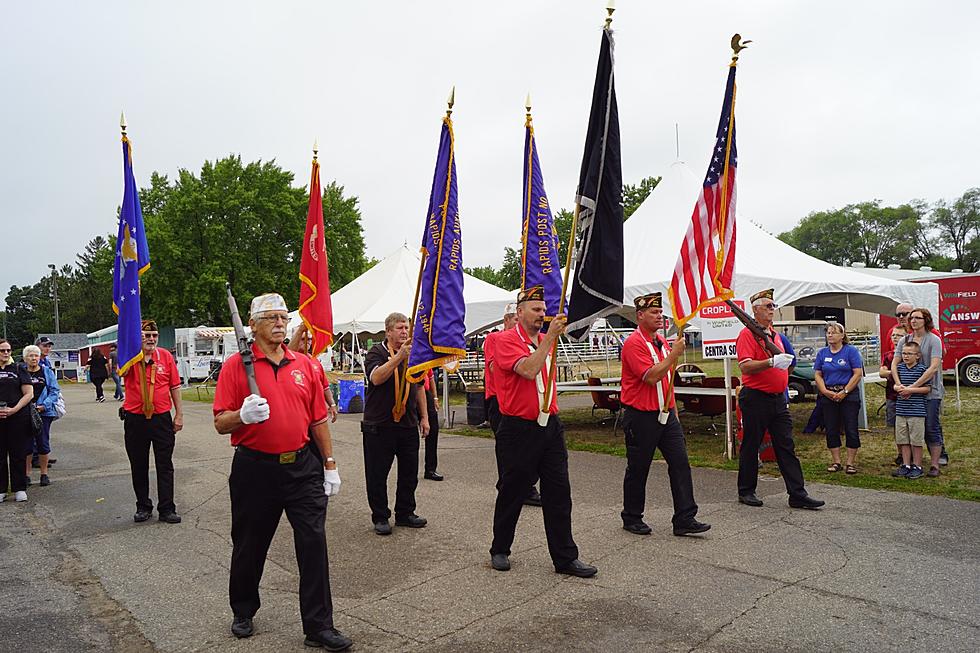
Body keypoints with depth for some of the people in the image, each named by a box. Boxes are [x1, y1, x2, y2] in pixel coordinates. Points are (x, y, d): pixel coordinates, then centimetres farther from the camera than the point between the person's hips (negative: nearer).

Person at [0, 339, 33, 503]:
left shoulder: (19, 369, 5)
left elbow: (29, 394, 0)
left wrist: (14, 409, -13)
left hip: (18, 418, -1)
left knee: (17, 454, 4)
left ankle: (19, 489, 12)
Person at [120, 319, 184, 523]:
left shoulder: (166, 356, 2)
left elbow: (175, 387, 6)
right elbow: (122, 371, -27)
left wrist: (179, 414, 5)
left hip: (162, 418, 0)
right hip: (135, 420, 0)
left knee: (165, 466, 4)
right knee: (139, 466, 11)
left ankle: (166, 509, 12)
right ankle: (143, 507, 25)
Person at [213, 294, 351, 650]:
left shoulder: (306, 364, 6)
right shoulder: (236, 365, -4)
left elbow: (318, 419, 9)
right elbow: (221, 423, -5)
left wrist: (330, 465, 9)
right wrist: (243, 415, -27)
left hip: (302, 466, 2)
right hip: (255, 469, -2)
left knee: (314, 544, 1)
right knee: (249, 545, 14)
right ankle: (243, 611, 39)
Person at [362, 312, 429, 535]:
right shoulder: (377, 352, -6)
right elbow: (376, 378, -26)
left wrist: (424, 417, 14)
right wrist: (399, 356, -33)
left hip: (408, 424, 5)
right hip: (379, 424, -5)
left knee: (409, 473, 11)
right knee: (377, 474, 3)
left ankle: (405, 513, 26)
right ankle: (380, 517, 16)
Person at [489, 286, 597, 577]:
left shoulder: (545, 341, 12)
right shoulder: (506, 340, -10)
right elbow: (528, 370, -26)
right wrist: (549, 337, -22)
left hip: (550, 427, 6)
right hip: (518, 429, -6)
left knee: (559, 493, 6)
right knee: (511, 493, 8)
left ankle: (565, 557, 15)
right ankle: (499, 551, 26)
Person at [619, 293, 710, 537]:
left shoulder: (662, 341, 13)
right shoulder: (634, 343, -14)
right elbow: (651, 377, -23)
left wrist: (673, 409, 21)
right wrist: (674, 354, -22)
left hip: (665, 415, 8)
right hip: (641, 417, -7)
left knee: (680, 464, 2)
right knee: (638, 469, 5)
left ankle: (684, 519, 7)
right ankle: (632, 518, 20)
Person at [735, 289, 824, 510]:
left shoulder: (774, 334, 16)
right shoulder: (747, 334, -10)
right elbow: (745, 367, -22)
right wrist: (772, 362, -30)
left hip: (778, 398, 8)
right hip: (756, 399, -7)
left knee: (786, 446, 6)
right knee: (750, 446, 4)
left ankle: (797, 494, 8)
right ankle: (746, 492, 16)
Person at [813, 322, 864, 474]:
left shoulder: (851, 351, -2)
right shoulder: (822, 353, 9)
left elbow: (858, 374, -8)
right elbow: (817, 375, 7)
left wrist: (844, 392, -15)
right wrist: (825, 391, -8)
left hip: (849, 395, -4)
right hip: (828, 396, 4)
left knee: (851, 429, -1)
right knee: (831, 430, 5)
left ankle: (851, 462, 6)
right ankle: (836, 461, 15)